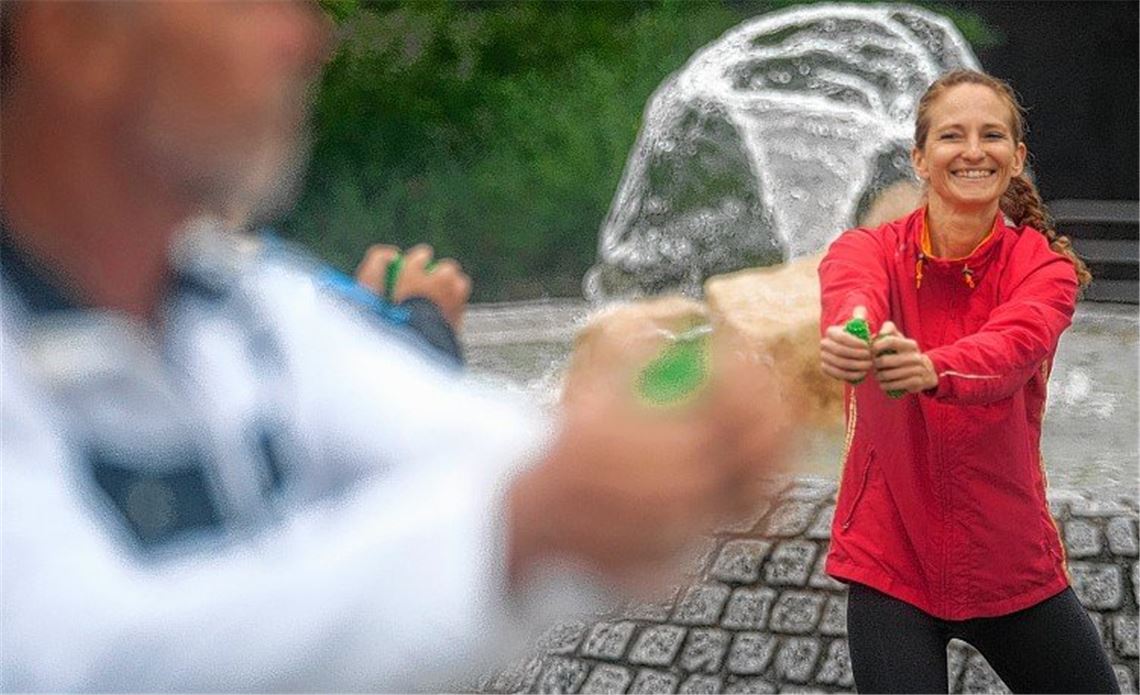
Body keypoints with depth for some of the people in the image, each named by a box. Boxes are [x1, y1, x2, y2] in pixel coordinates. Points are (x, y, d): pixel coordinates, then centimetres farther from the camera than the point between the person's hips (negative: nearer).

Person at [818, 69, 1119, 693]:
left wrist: (931, 368, -52)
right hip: (889, 561, -1)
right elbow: (852, 293, -31)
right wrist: (848, 337, -56)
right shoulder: (869, 248, -6)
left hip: (1012, 564, 1)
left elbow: (1013, 346, -29)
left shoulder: (1045, 267, -7)